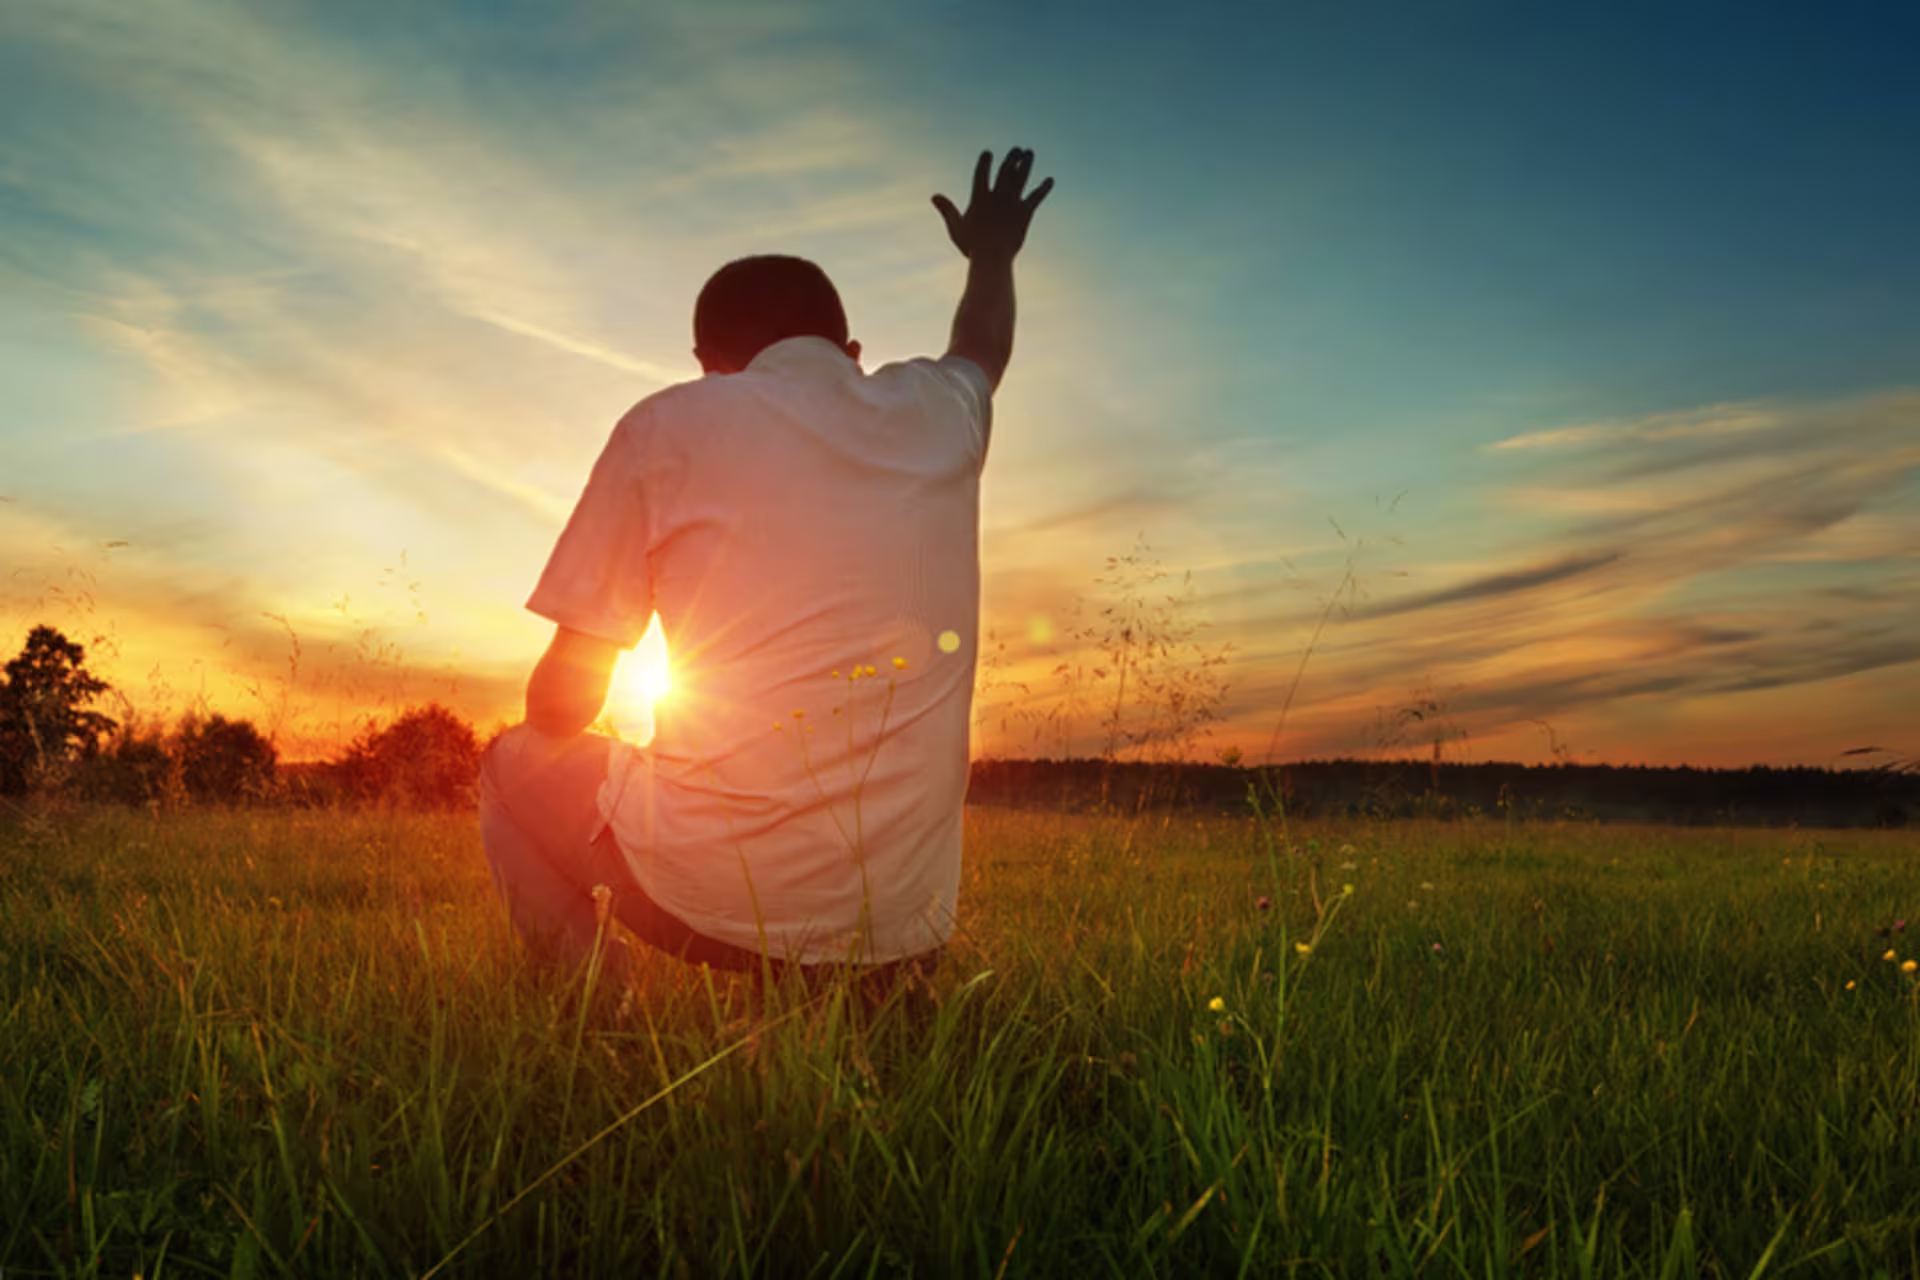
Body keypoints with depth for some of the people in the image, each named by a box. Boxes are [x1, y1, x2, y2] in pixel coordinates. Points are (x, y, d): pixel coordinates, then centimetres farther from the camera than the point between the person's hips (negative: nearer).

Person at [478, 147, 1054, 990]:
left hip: (714, 899, -4)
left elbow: (560, 707, 2)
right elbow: (983, 348, 37)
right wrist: (992, 258, 57)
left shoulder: (667, 425, 0)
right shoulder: (937, 415, 10)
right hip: (902, 932, 5)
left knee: (514, 766, 23)